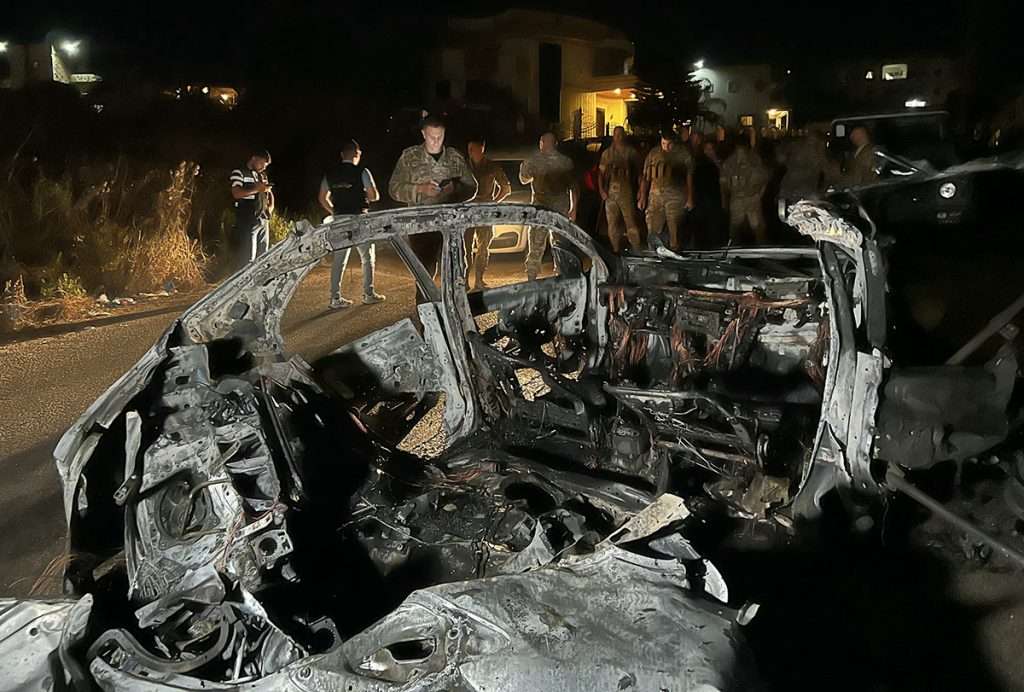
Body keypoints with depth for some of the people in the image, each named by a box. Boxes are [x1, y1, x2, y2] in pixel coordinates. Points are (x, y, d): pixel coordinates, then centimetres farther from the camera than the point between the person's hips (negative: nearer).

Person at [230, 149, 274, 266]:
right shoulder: (238, 172, -2)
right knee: (248, 258, -10)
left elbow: (269, 193, 27)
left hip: (263, 220, 7)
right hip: (247, 222, -7)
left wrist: (271, 206, 7)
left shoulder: (262, 175, 19)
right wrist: (257, 189, -19)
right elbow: (236, 193, -15)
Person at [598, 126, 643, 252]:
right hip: (610, 192, 3)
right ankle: (616, 249, 15)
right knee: (612, 223, 5)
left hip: (627, 191, -3)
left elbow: (638, 172, 6)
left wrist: (638, 190, -4)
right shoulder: (607, 153, 12)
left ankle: (636, 250, -1)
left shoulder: (631, 152, 4)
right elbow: (601, 173, 12)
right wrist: (602, 190, 0)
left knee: (631, 222, -6)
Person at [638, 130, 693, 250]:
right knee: (653, 230, -1)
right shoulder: (653, 153, 7)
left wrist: (690, 199, 2)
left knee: (675, 230, -3)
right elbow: (646, 177, 10)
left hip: (676, 197, -2)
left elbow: (689, 177, 6)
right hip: (655, 196, 2)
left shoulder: (684, 154, 3)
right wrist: (642, 197, 6)